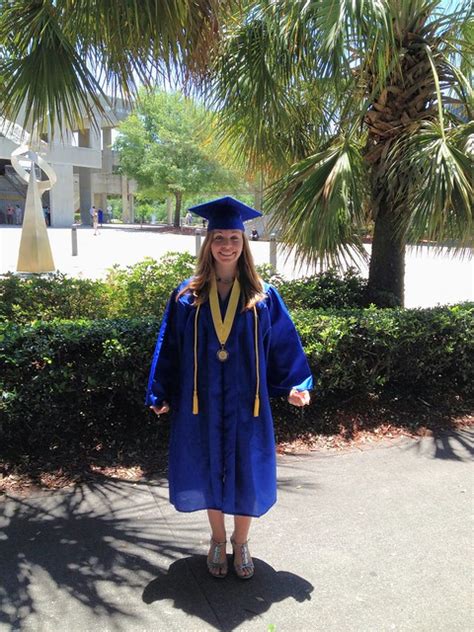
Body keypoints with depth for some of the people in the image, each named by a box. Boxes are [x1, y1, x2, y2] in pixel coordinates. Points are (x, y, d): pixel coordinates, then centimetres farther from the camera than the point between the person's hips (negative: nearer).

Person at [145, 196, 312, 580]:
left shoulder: (262, 296, -2)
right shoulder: (188, 295, -1)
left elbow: (284, 342, 1)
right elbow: (170, 344, 1)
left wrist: (295, 385, -6)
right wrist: (161, 394, 0)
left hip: (245, 401, 0)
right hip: (201, 401, 1)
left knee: (245, 471, 11)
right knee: (208, 468, 13)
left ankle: (241, 542, 35)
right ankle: (218, 540, 36)